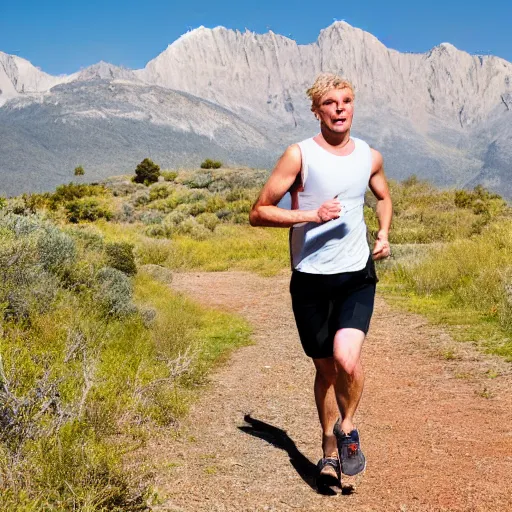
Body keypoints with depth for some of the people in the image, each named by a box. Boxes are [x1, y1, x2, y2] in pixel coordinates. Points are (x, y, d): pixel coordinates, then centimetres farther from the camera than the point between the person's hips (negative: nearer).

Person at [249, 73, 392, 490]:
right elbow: (259, 213, -8)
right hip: (311, 279, -1)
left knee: (347, 358, -20)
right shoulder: (300, 155, -7)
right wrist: (312, 215, -19)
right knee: (325, 369, 11)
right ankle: (330, 449, 34)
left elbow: (384, 197, 27)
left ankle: (347, 429, 11)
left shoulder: (370, 157, 5)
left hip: (358, 276, 1)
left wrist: (384, 234, 8)